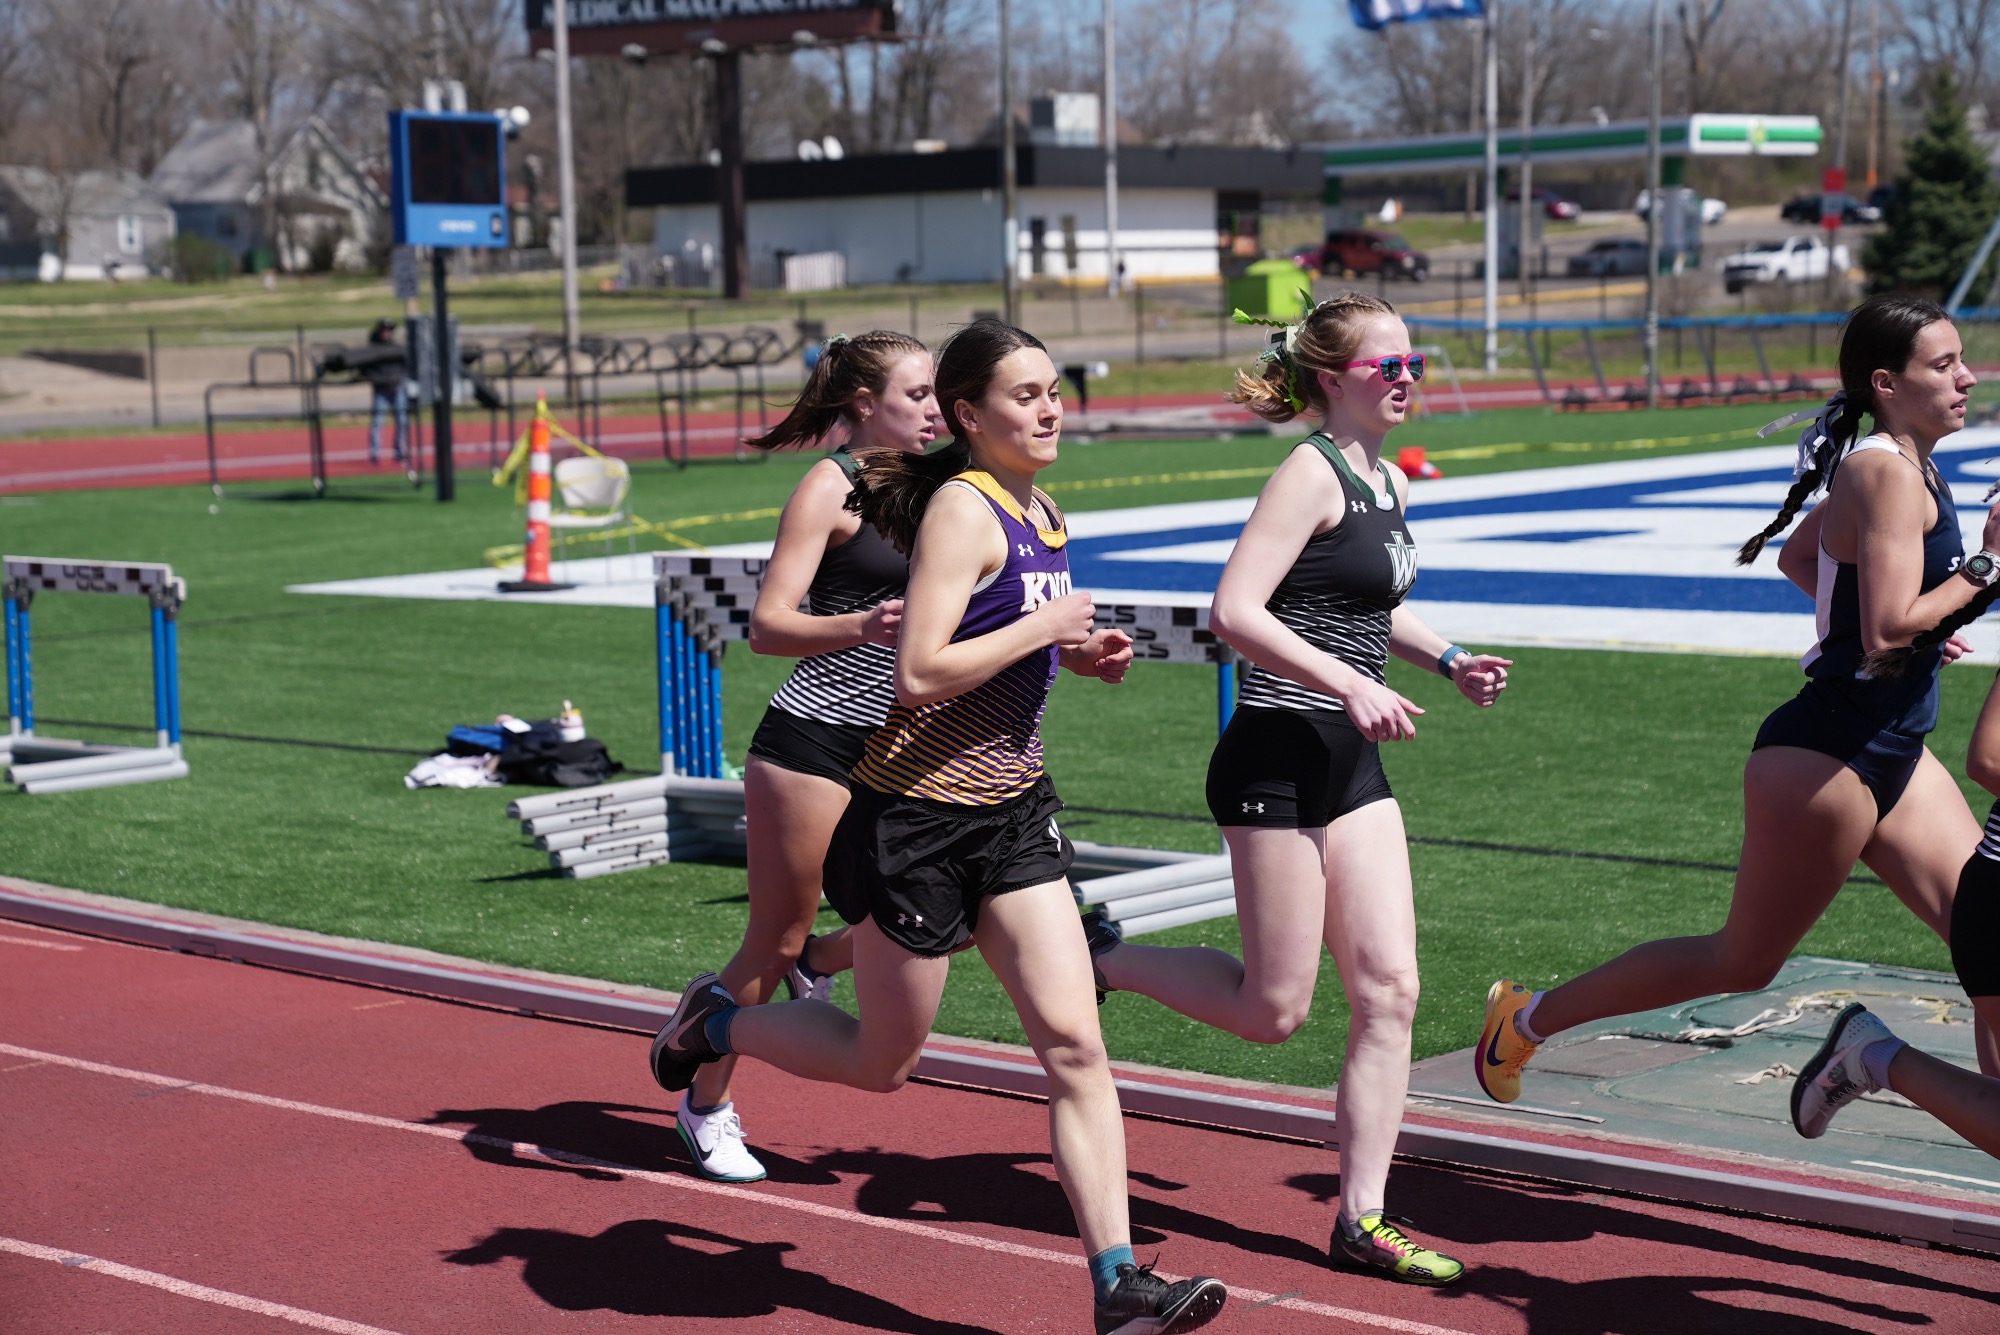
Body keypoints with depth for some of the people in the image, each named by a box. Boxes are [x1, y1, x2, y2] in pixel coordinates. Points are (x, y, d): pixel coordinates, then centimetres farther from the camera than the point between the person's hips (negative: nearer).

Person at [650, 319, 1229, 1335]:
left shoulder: (1042, 512, 10)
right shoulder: (961, 509, -17)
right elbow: (920, 674, -25)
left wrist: (1081, 655, 8)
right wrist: (1041, 628, -18)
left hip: (1013, 809, 7)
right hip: (921, 812, -7)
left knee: (1074, 1044, -4)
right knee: (881, 1063, 10)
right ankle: (713, 1021, 35)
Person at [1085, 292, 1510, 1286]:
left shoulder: (1389, 483, 14)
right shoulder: (1312, 473, -12)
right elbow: (1235, 612, -22)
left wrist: (1446, 660, 14)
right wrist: (1353, 685, -26)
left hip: (1352, 764, 8)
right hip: (1278, 758, -8)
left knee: (1390, 991, 2)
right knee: (1273, 1010, -2)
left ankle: (1362, 1219, 8)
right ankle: (1099, 955, 19)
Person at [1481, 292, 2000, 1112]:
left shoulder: (1894, 464, 11)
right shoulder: (1888, 473, -19)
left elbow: (1798, 558, 26)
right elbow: (1888, 628, -28)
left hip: (1891, 755, 10)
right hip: (1827, 757, -10)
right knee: (1744, 962, 7)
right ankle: (1529, 1017, 22)